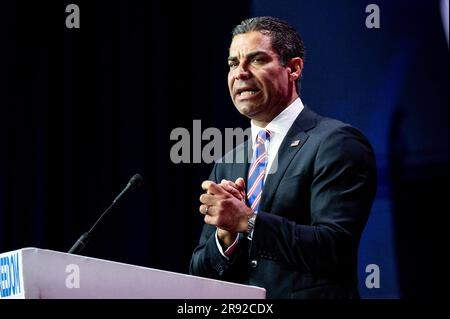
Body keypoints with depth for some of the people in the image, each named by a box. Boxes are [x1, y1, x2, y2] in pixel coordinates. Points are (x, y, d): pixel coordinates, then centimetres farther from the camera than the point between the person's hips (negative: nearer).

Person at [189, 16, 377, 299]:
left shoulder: (337, 143, -4)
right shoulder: (228, 165, 13)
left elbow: (335, 249, -13)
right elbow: (199, 273, 11)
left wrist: (246, 221, -15)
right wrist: (226, 236, -7)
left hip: (306, 295, -4)